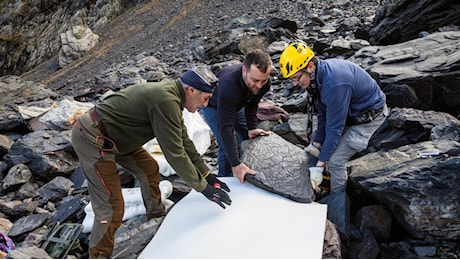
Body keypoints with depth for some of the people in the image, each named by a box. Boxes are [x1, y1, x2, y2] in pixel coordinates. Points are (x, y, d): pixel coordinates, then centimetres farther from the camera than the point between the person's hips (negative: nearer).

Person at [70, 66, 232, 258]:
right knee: (112, 208, -7)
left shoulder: (171, 93, 4)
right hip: (91, 139, -10)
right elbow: (174, 153, -25)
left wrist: (207, 174, 12)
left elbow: (183, 141, 11)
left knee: (149, 170, 16)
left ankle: (156, 214, 37)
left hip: (113, 135, 10)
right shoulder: (166, 101, -26)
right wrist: (203, 187, -15)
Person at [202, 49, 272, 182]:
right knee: (225, 144, -18)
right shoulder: (228, 85, -46)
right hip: (214, 106, -6)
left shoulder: (264, 82, -27)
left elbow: (252, 105, -7)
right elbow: (225, 127, -46)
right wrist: (236, 164, -48)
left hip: (236, 105, 6)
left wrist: (252, 128, -22)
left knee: (250, 138, 5)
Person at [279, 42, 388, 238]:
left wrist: (319, 165, -26)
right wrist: (316, 143, 0)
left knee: (335, 159, -14)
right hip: (349, 110, 9)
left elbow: (335, 127, -31)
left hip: (370, 115, -9)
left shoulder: (334, 83, -37)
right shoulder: (320, 73, -8)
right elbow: (323, 113, 1)